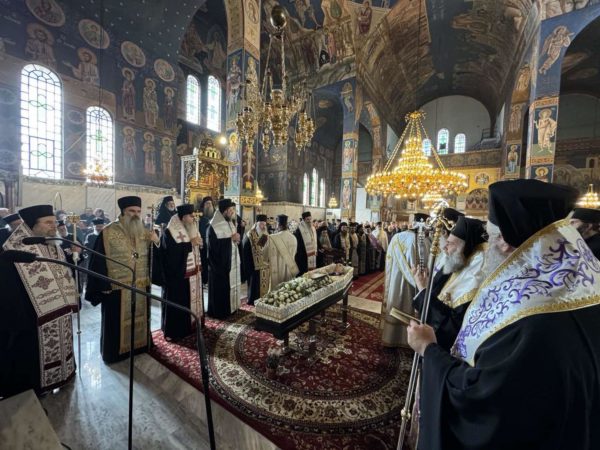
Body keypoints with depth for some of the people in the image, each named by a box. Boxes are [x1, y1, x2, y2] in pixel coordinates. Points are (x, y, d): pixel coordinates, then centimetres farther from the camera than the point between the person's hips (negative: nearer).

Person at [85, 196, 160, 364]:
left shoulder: (144, 232, 5)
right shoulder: (108, 232, -9)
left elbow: (153, 257, 6)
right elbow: (99, 261, -10)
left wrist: (156, 243, -14)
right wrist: (104, 285, -13)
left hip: (142, 286, 4)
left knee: (140, 318, 17)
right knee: (117, 322, 11)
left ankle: (139, 345, 36)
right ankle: (114, 352, 31)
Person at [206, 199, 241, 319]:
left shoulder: (230, 223, 9)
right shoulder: (214, 227, -15)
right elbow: (214, 245, -23)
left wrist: (237, 239, -4)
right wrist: (231, 239, -20)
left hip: (231, 261, 8)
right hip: (220, 263, -8)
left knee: (230, 286, 14)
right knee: (220, 289, 2)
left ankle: (230, 308, 26)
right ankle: (218, 311, 16)